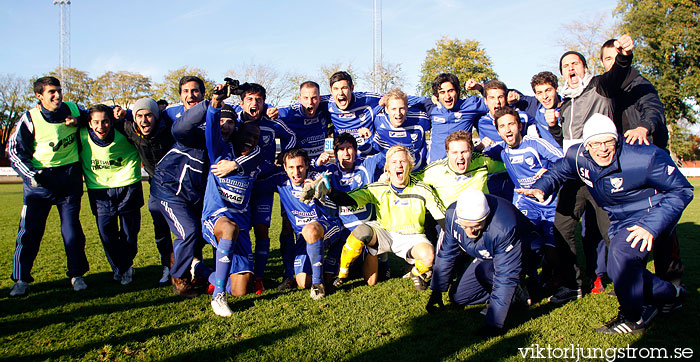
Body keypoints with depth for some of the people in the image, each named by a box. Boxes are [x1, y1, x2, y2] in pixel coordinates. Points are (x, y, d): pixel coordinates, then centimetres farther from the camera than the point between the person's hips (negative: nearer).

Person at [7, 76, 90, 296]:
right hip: (40, 179, -1)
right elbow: (14, 149, -1)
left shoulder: (73, 110, 0)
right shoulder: (30, 119, -7)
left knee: (72, 229, 4)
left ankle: (76, 274, 19)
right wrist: (31, 174, -11)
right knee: (29, 230, 0)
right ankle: (21, 278, 14)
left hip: (69, 177, 1)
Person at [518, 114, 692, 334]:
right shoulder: (578, 157, -13)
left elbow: (681, 191, -19)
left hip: (651, 215, -7)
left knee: (621, 254, -30)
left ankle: (634, 318, -10)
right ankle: (671, 294, 41)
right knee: (628, 277, 11)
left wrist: (651, 227, -30)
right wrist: (541, 188, -16)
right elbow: (557, 171, 8)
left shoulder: (645, 158, -27)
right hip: (619, 222, 7)